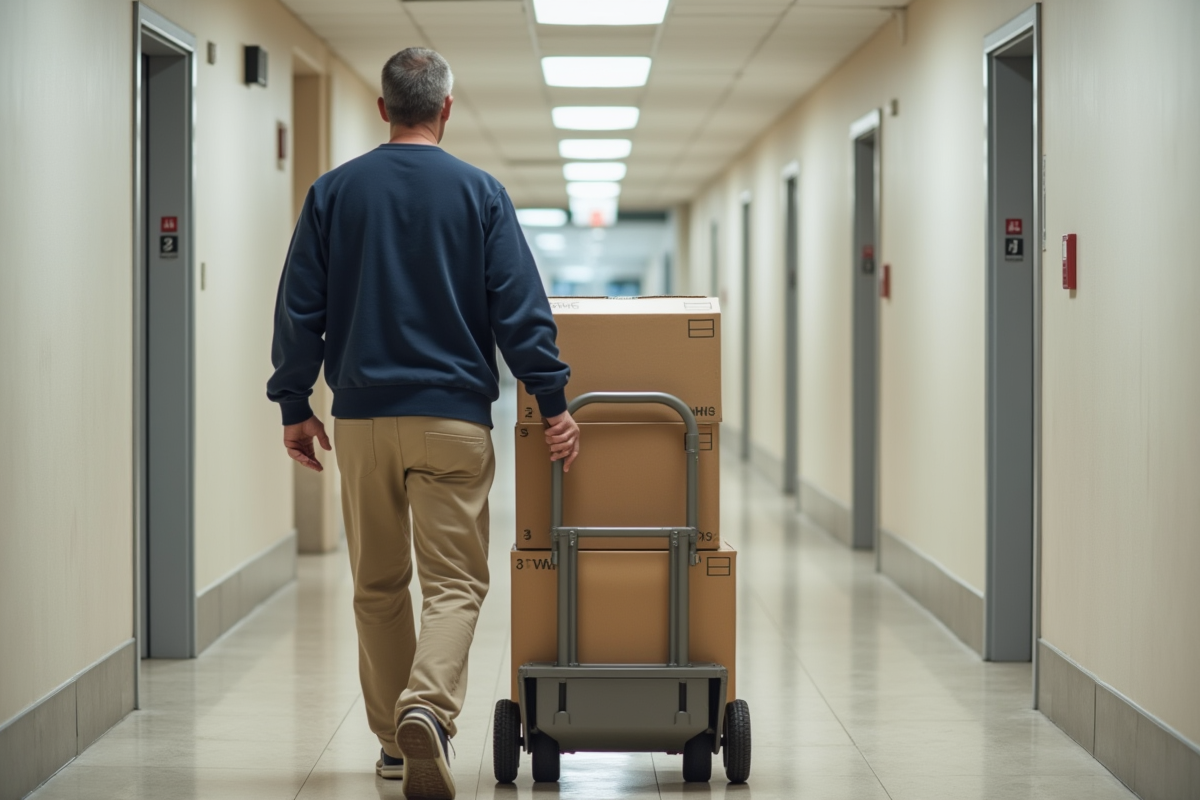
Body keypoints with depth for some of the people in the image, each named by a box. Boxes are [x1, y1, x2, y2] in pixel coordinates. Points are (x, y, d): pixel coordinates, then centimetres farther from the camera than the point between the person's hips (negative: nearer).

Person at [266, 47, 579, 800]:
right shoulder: (480, 192, -1)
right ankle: (426, 709, -25)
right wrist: (554, 402, 1)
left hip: (362, 414, 2)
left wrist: (295, 405, 12)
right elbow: (520, 307, -4)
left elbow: (300, 308, 4)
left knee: (378, 586, 14)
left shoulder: (334, 192, 4)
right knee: (454, 582, -1)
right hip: (452, 414, -2)